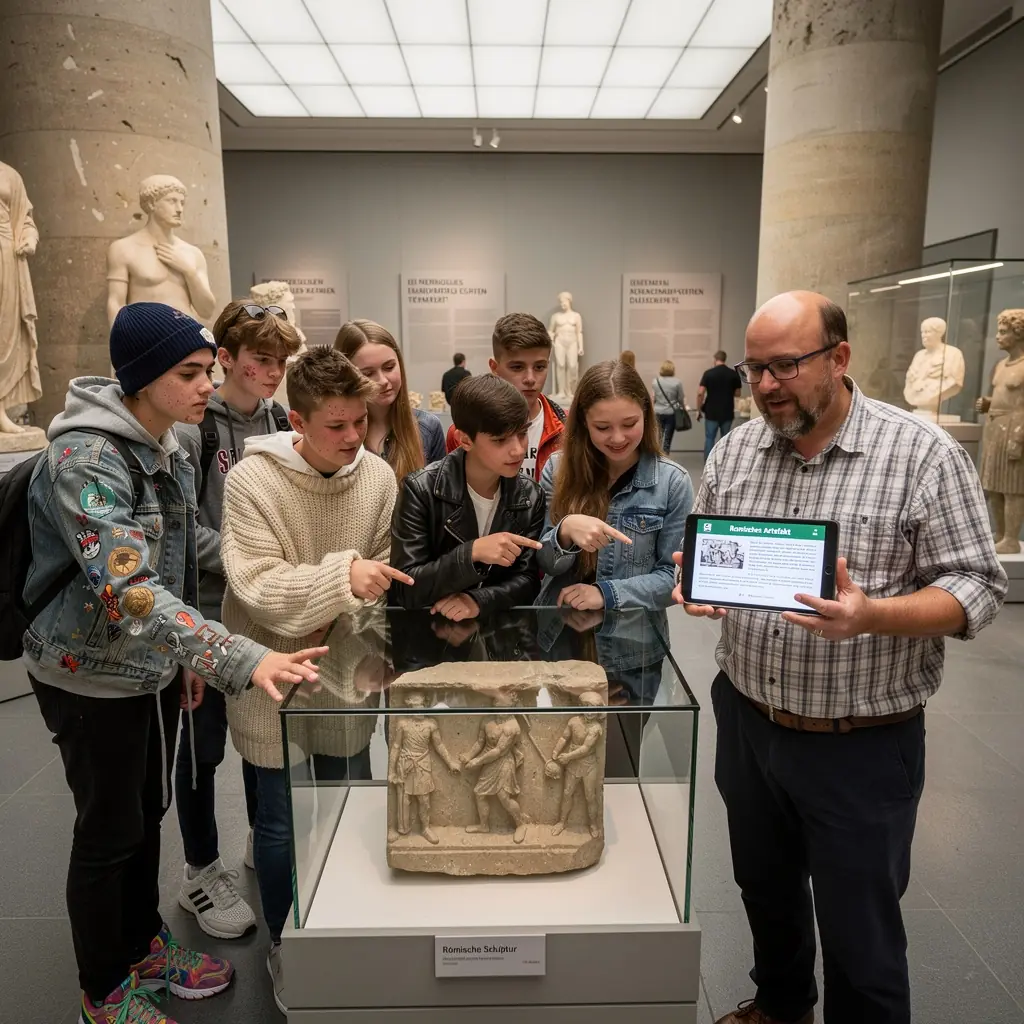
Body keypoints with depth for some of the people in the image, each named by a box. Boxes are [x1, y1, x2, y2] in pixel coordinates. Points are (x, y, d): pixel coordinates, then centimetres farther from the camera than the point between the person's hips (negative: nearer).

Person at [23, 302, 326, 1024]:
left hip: (156, 665, 7)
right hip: (92, 678, -7)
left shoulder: (165, 444, 1)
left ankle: (144, 943, 45)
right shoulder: (85, 459, -26)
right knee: (110, 831, 10)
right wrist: (244, 660, -43)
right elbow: (129, 590, -36)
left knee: (148, 811, 22)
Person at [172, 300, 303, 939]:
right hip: (210, 614, -5)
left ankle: (264, 843, 41)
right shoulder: (193, 429, -13)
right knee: (204, 744, 10)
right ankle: (201, 874, 30)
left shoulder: (283, 424, 3)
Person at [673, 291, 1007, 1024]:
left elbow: (977, 586, -13)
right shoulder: (734, 449, 0)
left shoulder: (924, 454, -14)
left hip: (862, 745, -5)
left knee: (861, 937, 13)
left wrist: (872, 616, -31)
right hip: (746, 723, 5)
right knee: (765, 892, 27)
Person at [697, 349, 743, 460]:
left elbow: (700, 393, -11)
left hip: (711, 412, -1)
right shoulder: (734, 374, 0)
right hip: (727, 413, 2)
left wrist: (699, 410, -1)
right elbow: (737, 394, 7)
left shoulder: (708, 373, -6)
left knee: (709, 439, 5)